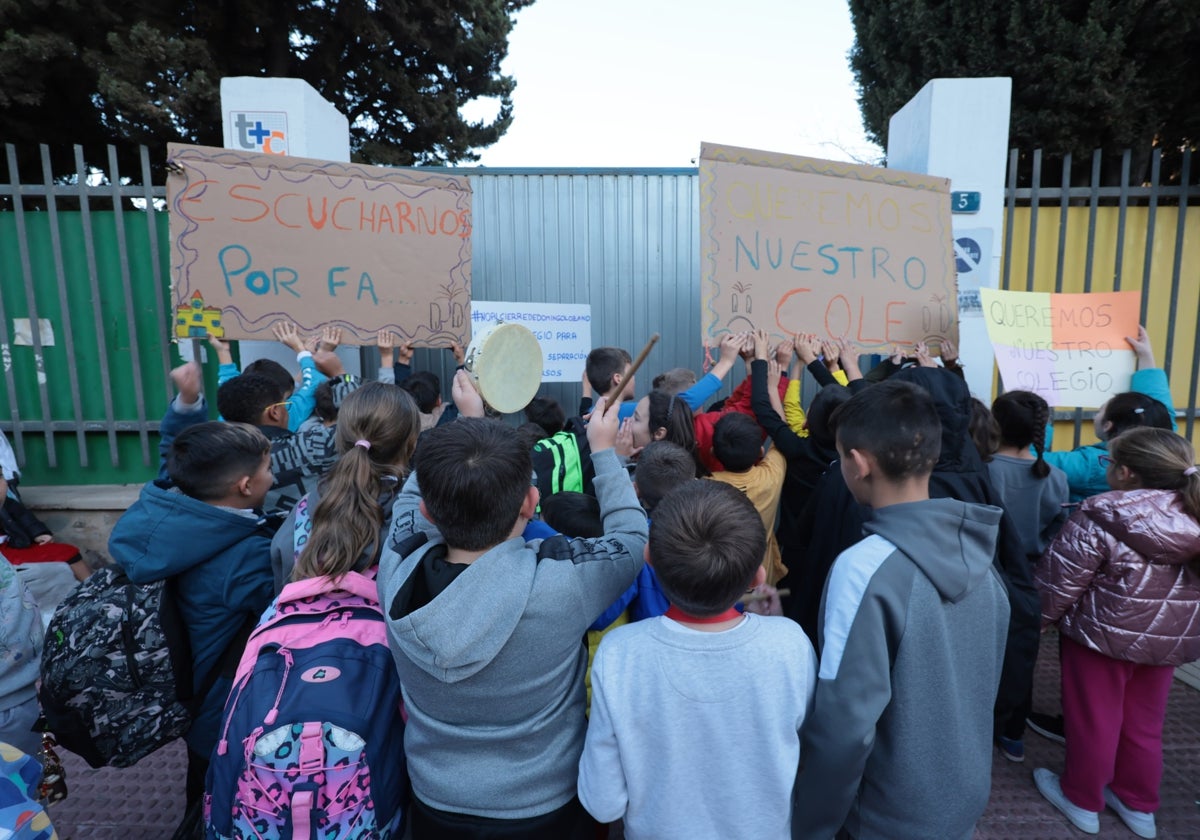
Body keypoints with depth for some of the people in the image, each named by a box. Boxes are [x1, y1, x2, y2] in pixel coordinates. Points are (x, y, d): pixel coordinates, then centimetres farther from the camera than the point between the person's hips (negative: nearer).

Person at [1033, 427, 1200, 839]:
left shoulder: (1100, 519, -24)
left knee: (1093, 722, 12)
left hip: (1102, 634, -6)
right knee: (1144, 725, 21)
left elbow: (1060, 580, -17)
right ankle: (1138, 804, 37)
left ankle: (1082, 801, 29)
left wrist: (1041, 617, -1)